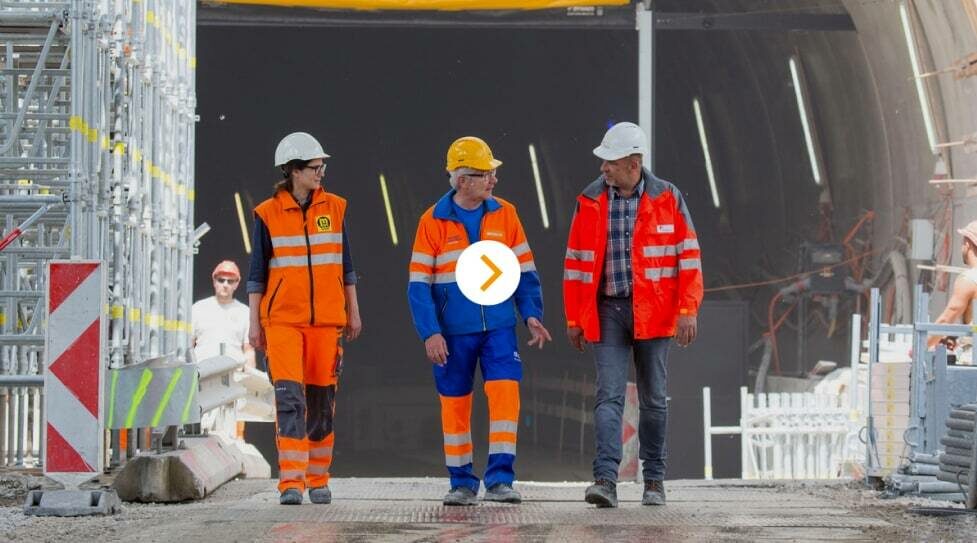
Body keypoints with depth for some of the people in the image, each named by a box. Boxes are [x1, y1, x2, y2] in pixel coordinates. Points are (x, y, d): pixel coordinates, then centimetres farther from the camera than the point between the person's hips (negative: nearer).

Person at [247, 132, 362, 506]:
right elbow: (257, 271, 3)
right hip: (282, 319, -3)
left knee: (321, 398, 6)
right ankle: (291, 480, -15)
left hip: (326, 319, 3)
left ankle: (318, 479, 17)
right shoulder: (268, 214, -1)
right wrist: (255, 323, 0)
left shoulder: (334, 208, 6)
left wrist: (353, 312, 12)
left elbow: (345, 264, 13)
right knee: (289, 396, -13)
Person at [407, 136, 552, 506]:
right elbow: (419, 284, -3)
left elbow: (524, 270, 9)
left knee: (505, 393, -13)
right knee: (455, 403, 6)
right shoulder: (433, 221, -3)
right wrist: (430, 333, -11)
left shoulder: (505, 214, 4)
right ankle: (462, 483, 18)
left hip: (499, 327, 1)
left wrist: (532, 314, -3)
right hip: (453, 332, -1)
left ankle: (500, 479, -8)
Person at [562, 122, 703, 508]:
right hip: (608, 310, 1)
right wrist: (574, 319, 7)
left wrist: (688, 310, -9)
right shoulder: (589, 201, 3)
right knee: (609, 395, -11)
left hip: (652, 313, 0)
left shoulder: (668, 199, -2)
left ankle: (654, 480, 21)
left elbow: (688, 256, -1)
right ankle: (606, 480, -19)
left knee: (653, 399, 9)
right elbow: (576, 262, 7)